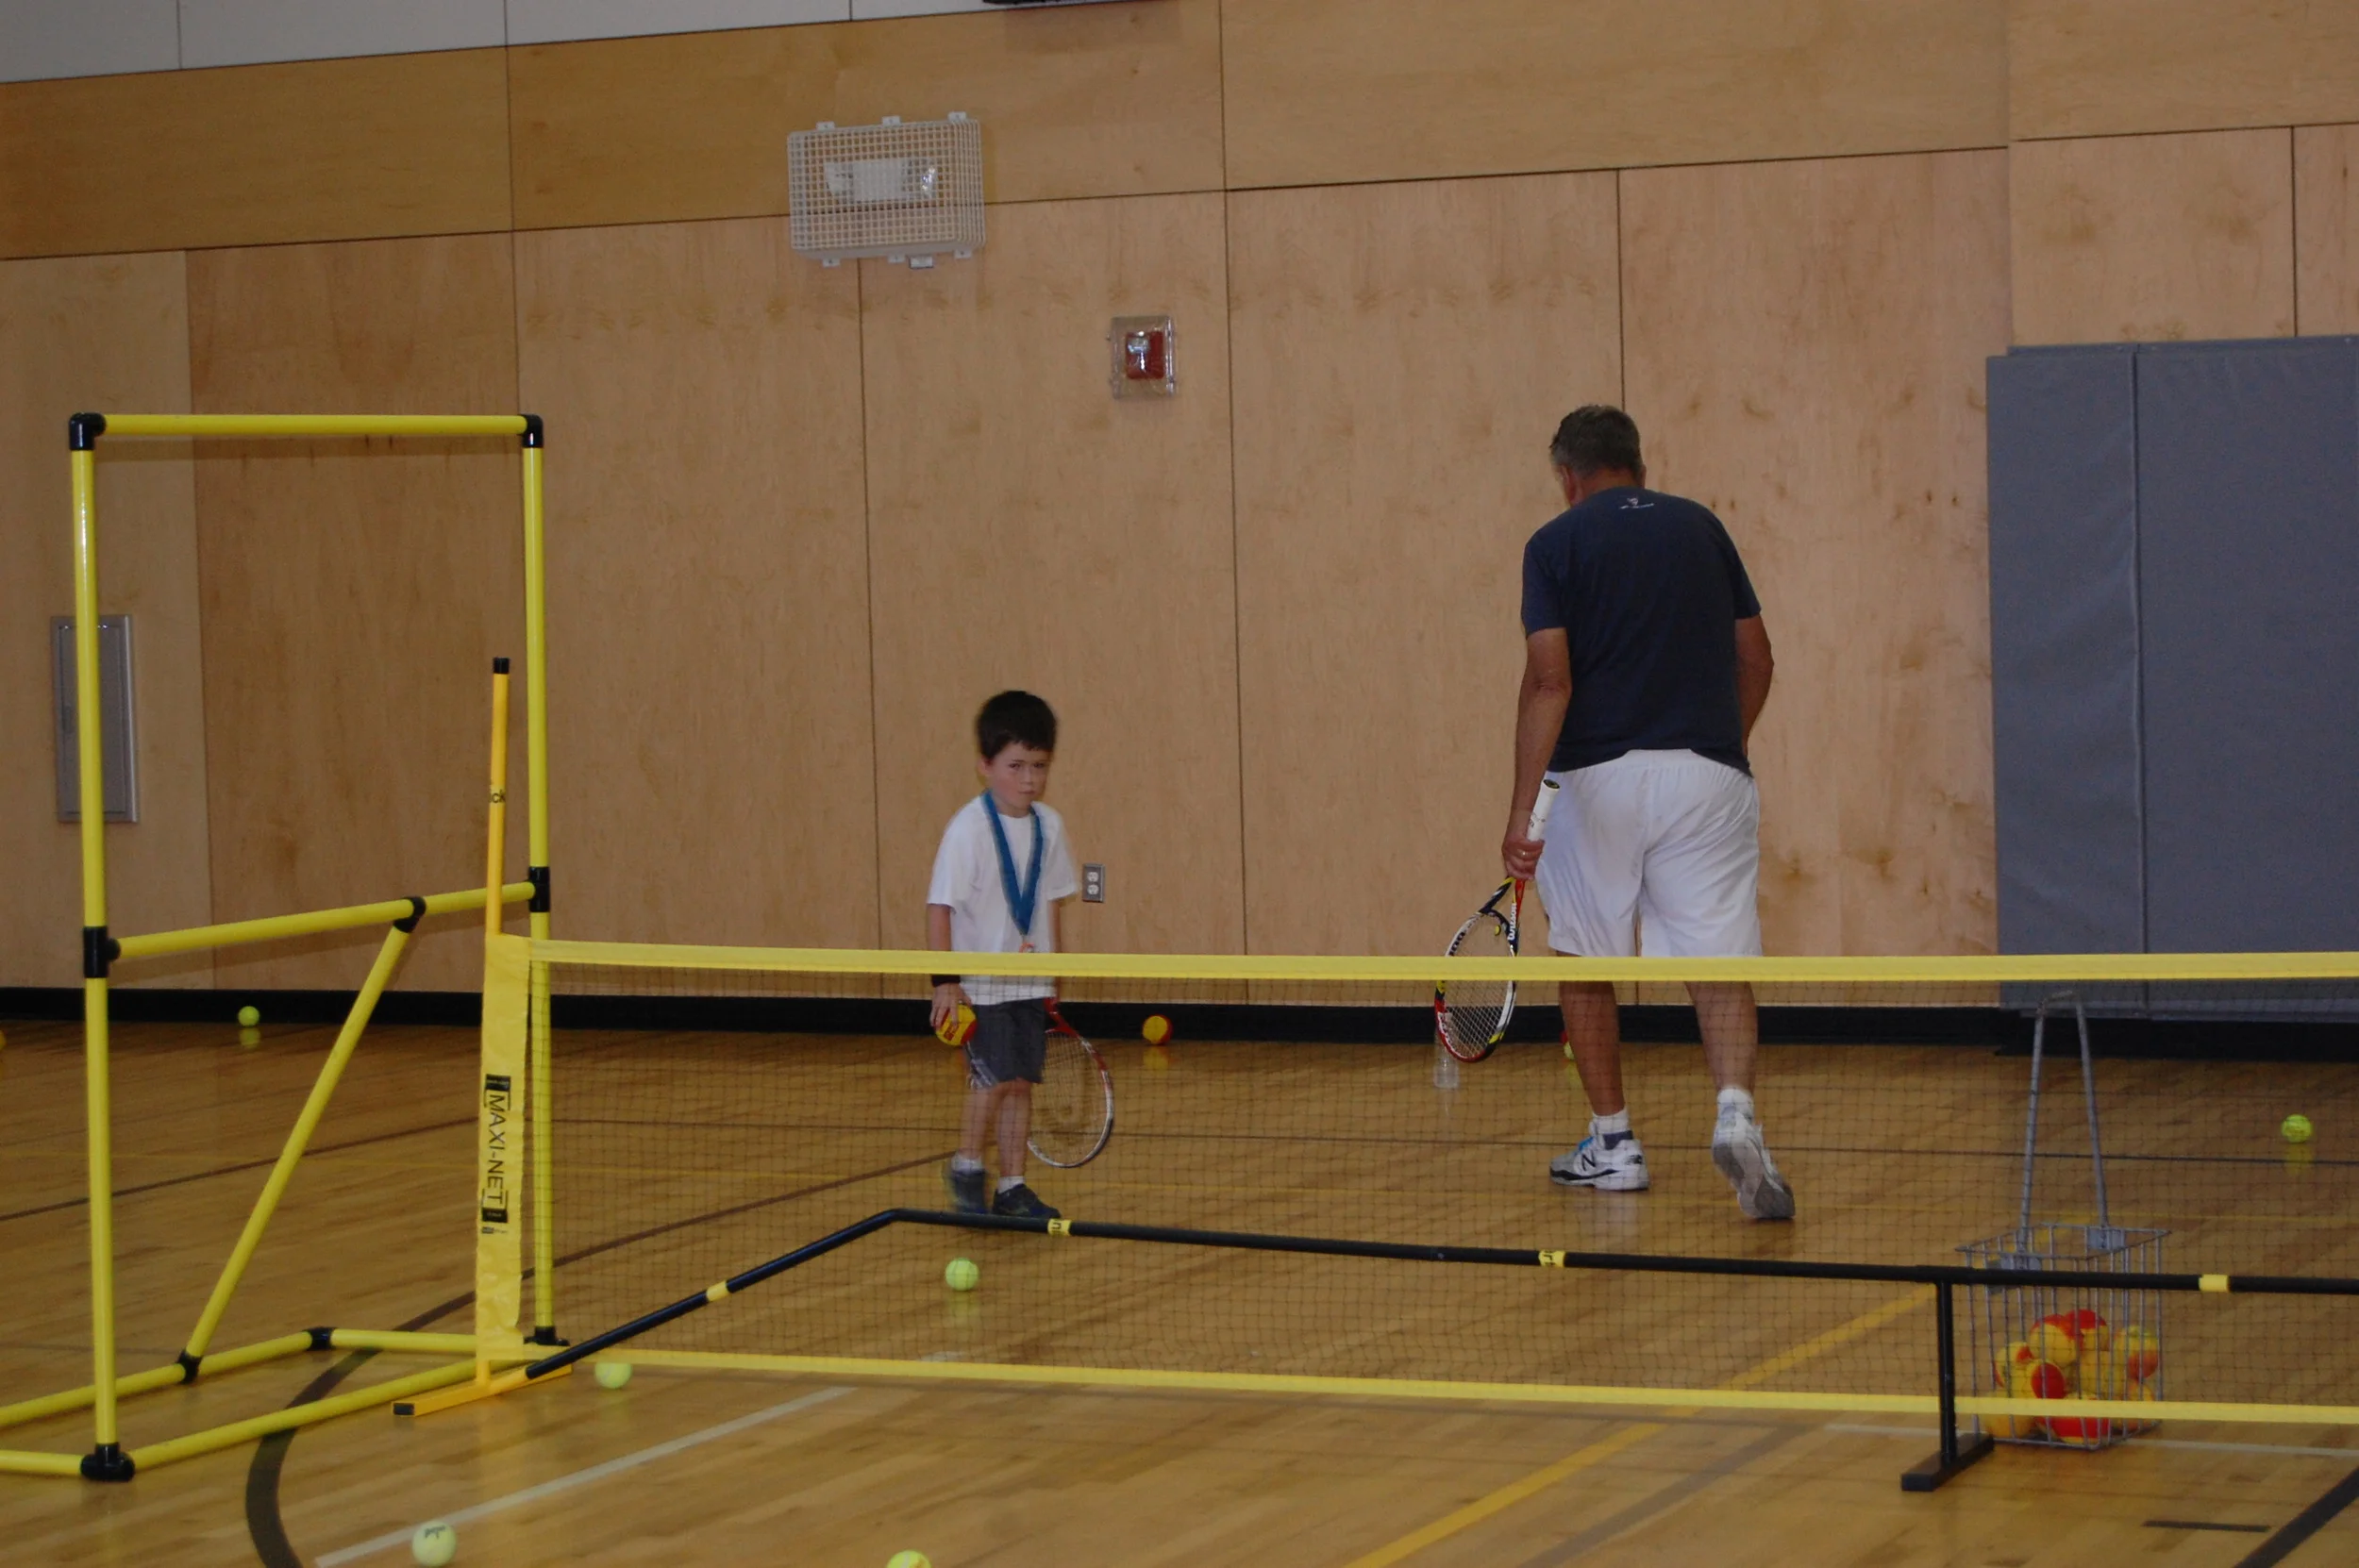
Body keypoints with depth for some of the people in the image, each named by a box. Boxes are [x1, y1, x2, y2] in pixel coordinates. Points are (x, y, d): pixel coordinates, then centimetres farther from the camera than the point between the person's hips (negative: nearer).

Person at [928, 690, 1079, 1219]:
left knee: (1020, 1081, 8)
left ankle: (1012, 1187, 17)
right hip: (979, 983, -6)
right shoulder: (969, 829, -15)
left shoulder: (1048, 826, 3)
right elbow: (940, 906, -14)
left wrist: (1050, 967, 16)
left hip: (1028, 982, 6)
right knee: (993, 1076, -14)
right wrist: (945, 981, -18)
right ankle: (966, 1167, 8)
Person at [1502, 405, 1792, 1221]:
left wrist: (1523, 808, -15)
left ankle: (1613, 1144, 20)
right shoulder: (1701, 526, 12)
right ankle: (1735, 1109, -26)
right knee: (1719, 962, -1)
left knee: (1588, 960, 16)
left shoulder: (1557, 543, 0)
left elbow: (1549, 678, -12)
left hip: (1597, 777, -2)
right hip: (1707, 774, 2)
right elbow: (1755, 657, 13)